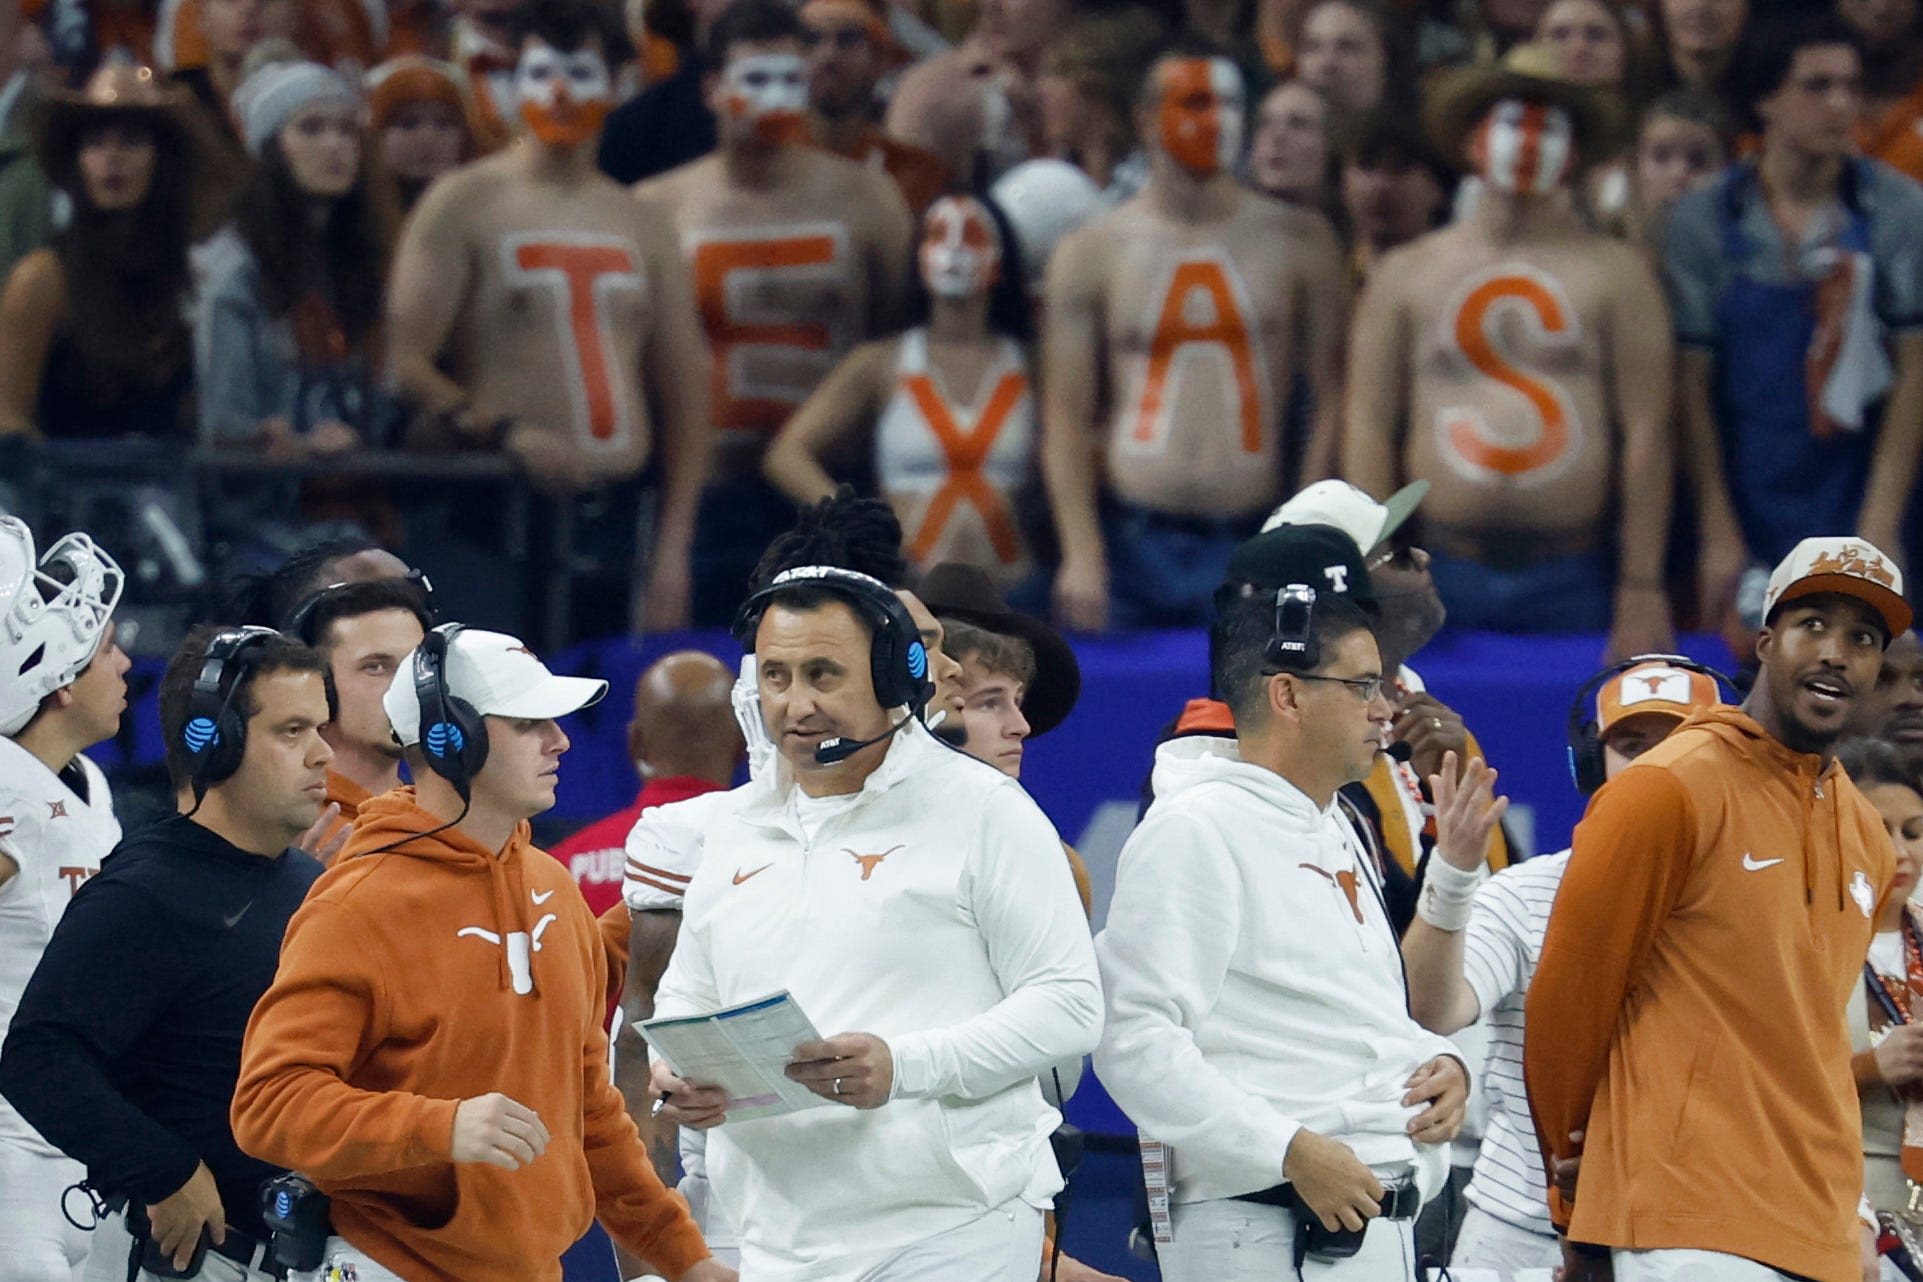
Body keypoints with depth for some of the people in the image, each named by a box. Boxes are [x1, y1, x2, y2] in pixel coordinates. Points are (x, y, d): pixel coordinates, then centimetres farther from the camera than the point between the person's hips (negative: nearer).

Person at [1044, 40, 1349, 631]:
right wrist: (1082, 554, -9)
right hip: (1132, 546, 0)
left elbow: (1332, 399, 4)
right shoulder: (1092, 252, 6)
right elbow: (1066, 416, 1)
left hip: (1254, 544, 0)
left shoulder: (1298, 242, 7)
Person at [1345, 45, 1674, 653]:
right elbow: (1369, 428, 6)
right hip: (1444, 574, 1)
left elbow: (1646, 432, 1)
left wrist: (1642, 588, -6)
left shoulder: (1614, 273, 6)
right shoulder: (1406, 275, 11)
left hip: (1576, 580, -1)